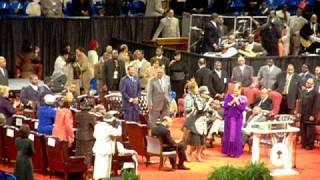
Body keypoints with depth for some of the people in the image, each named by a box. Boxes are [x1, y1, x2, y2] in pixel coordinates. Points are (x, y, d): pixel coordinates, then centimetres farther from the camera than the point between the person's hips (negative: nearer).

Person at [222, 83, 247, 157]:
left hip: (238, 119, -1)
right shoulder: (229, 96, 3)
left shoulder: (243, 99, 0)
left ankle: (235, 152, 3)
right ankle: (228, 151, 11)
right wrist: (232, 102, -16)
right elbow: (225, 106, -6)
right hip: (229, 118, 1)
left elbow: (243, 108, -9)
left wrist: (237, 102, -17)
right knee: (228, 134, 4)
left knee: (236, 135, -3)